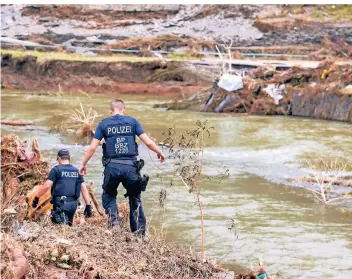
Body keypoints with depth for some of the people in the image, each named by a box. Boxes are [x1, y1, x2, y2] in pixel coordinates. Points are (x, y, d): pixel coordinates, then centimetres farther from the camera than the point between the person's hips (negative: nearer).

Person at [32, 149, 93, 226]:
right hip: (73, 204, 5)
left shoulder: (56, 169, -2)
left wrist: (36, 198, -2)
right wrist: (88, 206, 10)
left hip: (60, 202, -5)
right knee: (68, 225, 16)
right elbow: (84, 189, 9)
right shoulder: (76, 171, 12)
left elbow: (46, 186, -10)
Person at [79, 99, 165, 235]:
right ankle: (139, 232, 14)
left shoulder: (103, 124, 6)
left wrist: (83, 164, 16)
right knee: (135, 198, 17)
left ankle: (113, 218, -5)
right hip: (131, 166, 1)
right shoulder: (132, 121, 7)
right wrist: (159, 152, 22)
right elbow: (148, 142, 4)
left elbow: (92, 148, 4)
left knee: (108, 196, 21)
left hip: (112, 166, -1)